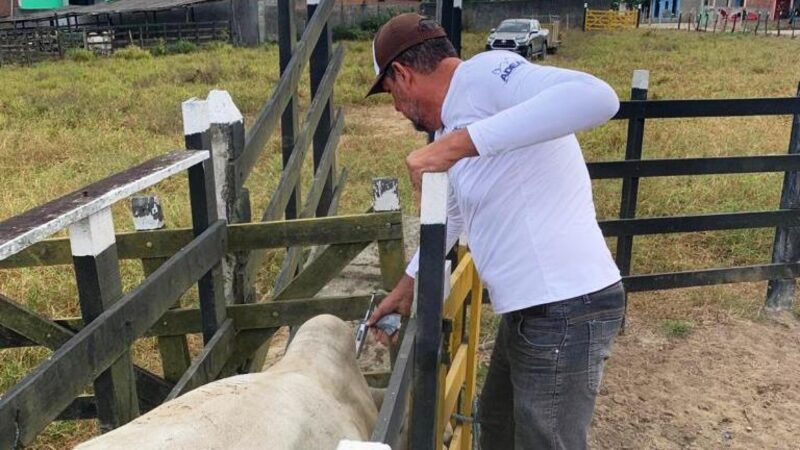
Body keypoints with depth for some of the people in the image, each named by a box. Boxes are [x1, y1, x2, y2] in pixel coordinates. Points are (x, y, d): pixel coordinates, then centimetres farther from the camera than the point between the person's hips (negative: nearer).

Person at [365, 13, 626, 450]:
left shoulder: (485, 73, -16)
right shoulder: (455, 120, 12)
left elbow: (597, 97, -33)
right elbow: (450, 215, 25)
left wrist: (459, 142, -34)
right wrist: (407, 285, 33)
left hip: (566, 311, -9)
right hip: (528, 310, 10)